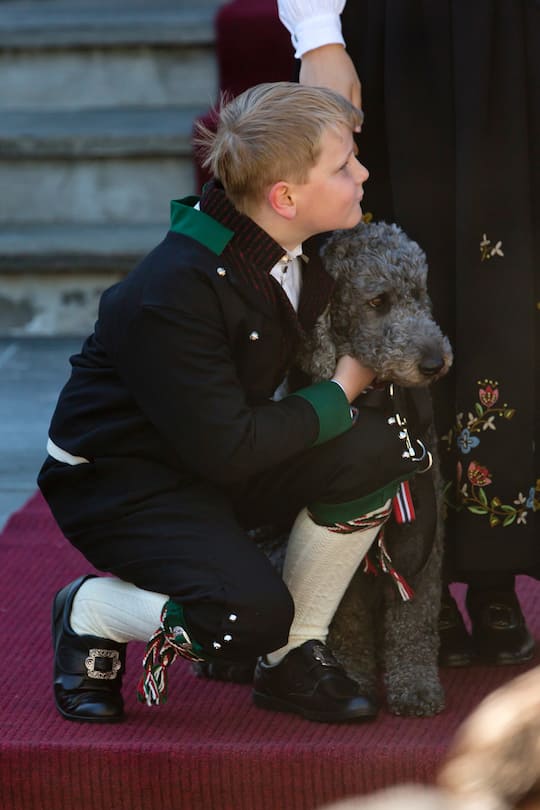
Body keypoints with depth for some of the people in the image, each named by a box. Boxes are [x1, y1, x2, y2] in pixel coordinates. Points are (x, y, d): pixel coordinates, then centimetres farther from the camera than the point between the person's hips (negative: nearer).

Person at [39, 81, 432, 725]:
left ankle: (293, 661, -4)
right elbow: (225, 448, -28)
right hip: (124, 479, -8)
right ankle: (89, 613, 1)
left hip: (220, 460, 8)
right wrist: (340, 395, -18)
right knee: (251, 615, -30)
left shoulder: (300, 246, -5)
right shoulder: (173, 293, -31)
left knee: (373, 448, -18)